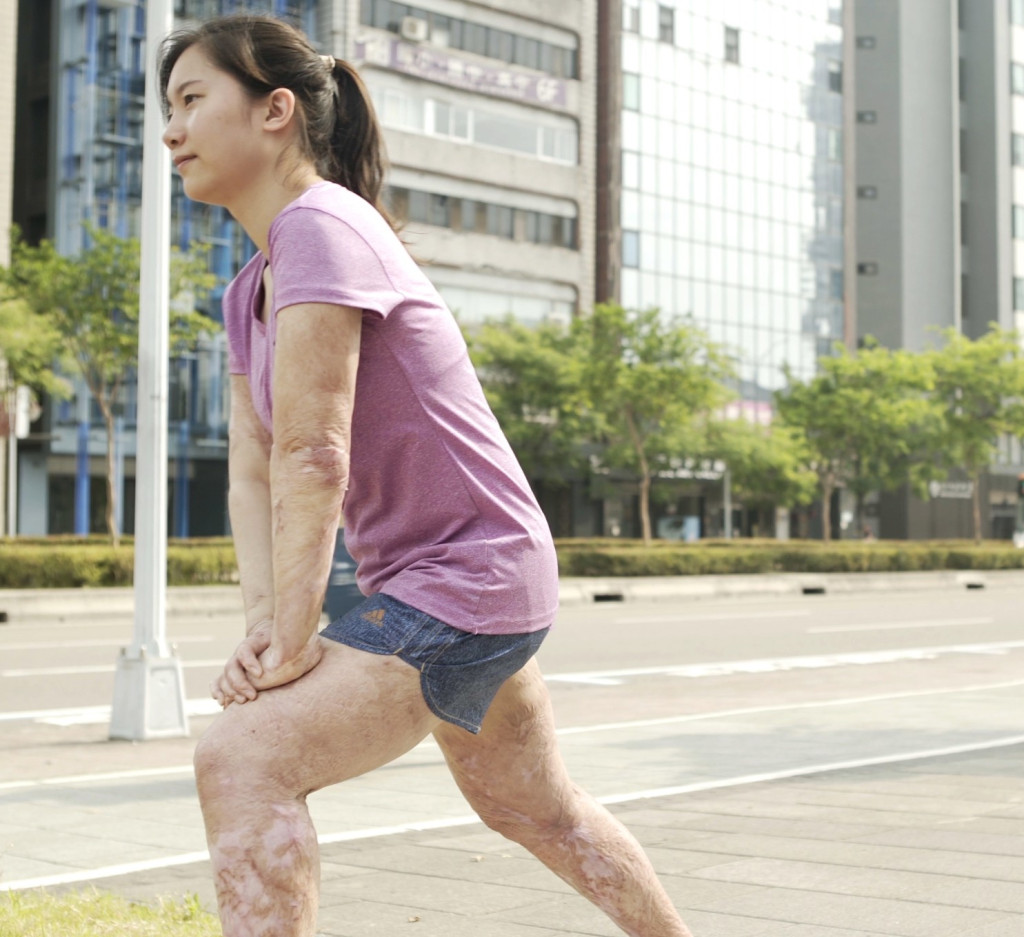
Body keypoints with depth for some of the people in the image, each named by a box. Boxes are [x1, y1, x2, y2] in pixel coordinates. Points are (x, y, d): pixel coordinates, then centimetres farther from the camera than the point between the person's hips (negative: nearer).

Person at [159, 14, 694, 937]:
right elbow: (252, 472, 3)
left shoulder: (318, 227, -20)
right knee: (531, 805, 28)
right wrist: (263, 626, -10)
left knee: (242, 759, -20)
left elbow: (314, 456, -25)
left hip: (467, 578, -11)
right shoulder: (249, 293, 9)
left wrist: (291, 643, -22)